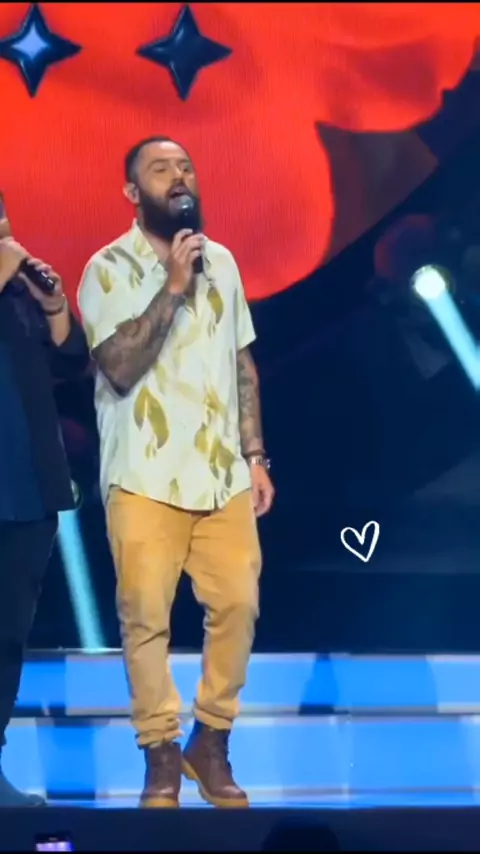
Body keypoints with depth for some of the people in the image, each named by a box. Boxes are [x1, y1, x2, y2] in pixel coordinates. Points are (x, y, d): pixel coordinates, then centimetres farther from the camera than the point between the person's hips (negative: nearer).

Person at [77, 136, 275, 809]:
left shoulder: (221, 261, 11)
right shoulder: (108, 268, -4)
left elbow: (243, 364, 14)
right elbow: (120, 368, -15)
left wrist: (255, 456, 9)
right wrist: (172, 288, -18)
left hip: (223, 475, 4)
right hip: (145, 479, -4)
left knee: (238, 604, 1)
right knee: (146, 616, -2)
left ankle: (211, 742, 18)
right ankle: (161, 755, 12)